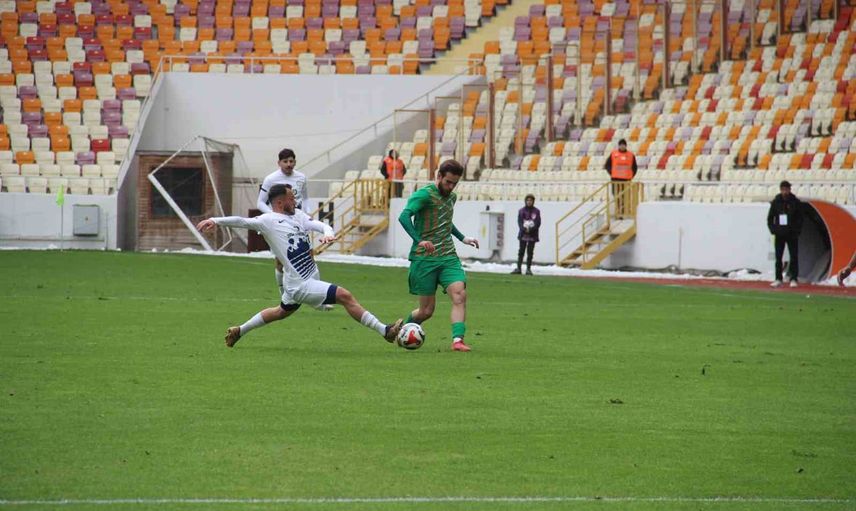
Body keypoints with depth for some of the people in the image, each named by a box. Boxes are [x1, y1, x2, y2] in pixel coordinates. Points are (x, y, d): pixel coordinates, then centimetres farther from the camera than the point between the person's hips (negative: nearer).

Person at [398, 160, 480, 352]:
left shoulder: (451, 197, 16)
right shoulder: (424, 194, -10)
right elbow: (404, 216, -25)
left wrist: (462, 238, 32)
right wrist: (419, 240, -37)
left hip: (448, 257, 6)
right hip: (424, 258, -6)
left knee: (460, 294, -19)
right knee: (426, 310, 0)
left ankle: (457, 340, -24)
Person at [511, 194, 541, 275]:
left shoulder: (536, 211, 4)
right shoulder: (522, 211, 6)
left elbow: (538, 223, -1)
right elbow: (519, 222, 1)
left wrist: (530, 229, -15)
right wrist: (524, 229, -16)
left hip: (532, 235, 0)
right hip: (523, 235, 0)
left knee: (530, 253, 1)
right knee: (521, 252, 0)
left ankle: (528, 269, 3)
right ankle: (518, 268, 1)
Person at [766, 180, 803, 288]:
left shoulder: (795, 202, -1)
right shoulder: (776, 202, 4)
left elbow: (800, 218, -1)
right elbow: (770, 217, 8)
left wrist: (796, 230, -12)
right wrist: (773, 229, -4)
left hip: (792, 234, -2)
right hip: (779, 234, 2)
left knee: (794, 258, -1)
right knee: (778, 258, 3)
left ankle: (793, 279, 2)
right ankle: (778, 279, 8)